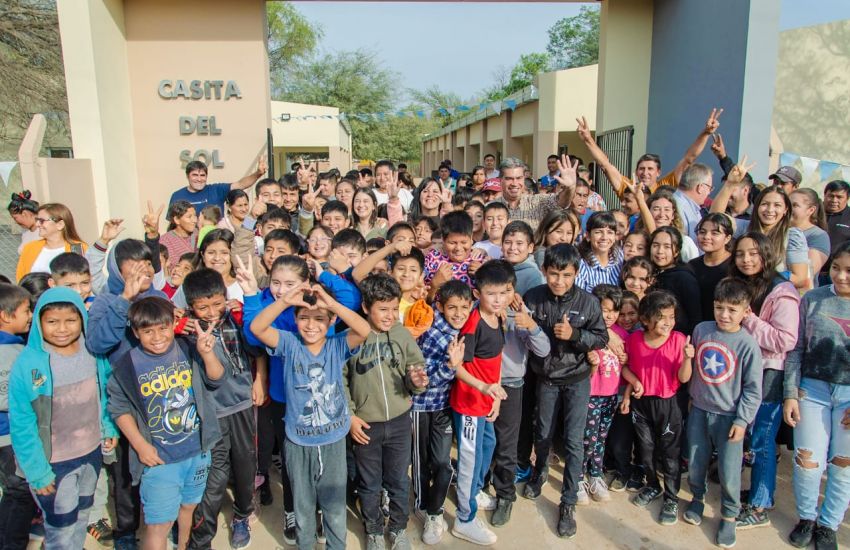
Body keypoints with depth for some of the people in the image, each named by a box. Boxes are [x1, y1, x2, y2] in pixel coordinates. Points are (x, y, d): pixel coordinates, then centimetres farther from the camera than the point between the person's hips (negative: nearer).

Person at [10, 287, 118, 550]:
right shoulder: (28, 364, -21)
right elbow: (21, 424, -16)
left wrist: (109, 428, 3)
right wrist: (37, 471, -13)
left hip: (93, 452, 4)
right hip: (54, 461, -4)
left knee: (81, 516, 24)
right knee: (61, 528, 11)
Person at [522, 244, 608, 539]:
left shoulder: (588, 301, -15)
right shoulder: (533, 298, -13)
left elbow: (602, 338, -9)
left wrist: (575, 335, -24)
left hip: (577, 380, -1)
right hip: (546, 378, 2)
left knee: (574, 441, 2)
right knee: (542, 434, 19)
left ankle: (568, 502, 18)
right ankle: (540, 470, 50)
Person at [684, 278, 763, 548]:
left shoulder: (748, 344, -14)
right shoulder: (701, 330, -4)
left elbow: (753, 388, -8)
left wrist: (742, 420, -10)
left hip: (729, 416, -3)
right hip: (699, 410, 4)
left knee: (729, 471, 3)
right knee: (695, 463, 16)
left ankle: (729, 516, 24)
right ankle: (697, 497, 41)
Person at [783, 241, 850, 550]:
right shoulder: (812, 300, -2)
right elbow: (796, 349, 1)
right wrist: (790, 394, -2)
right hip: (812, 390, 1)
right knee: (807, 460, 4)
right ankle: (806, 517, 29)